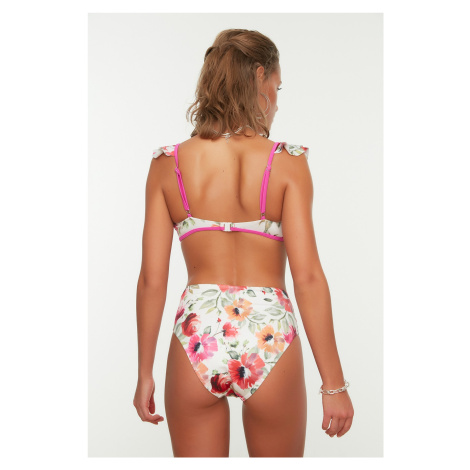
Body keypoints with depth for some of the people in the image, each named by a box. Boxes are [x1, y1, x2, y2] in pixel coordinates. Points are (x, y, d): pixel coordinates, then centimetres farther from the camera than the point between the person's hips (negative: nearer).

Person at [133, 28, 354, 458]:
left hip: (196, 336, 2)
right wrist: (334, 384, -5)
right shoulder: (287, 163, -7)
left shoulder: (168, 165, -1)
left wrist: (145, 373, 9)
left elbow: (152, 280, -1)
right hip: (270, 337, -1)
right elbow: (308, 277, -11)